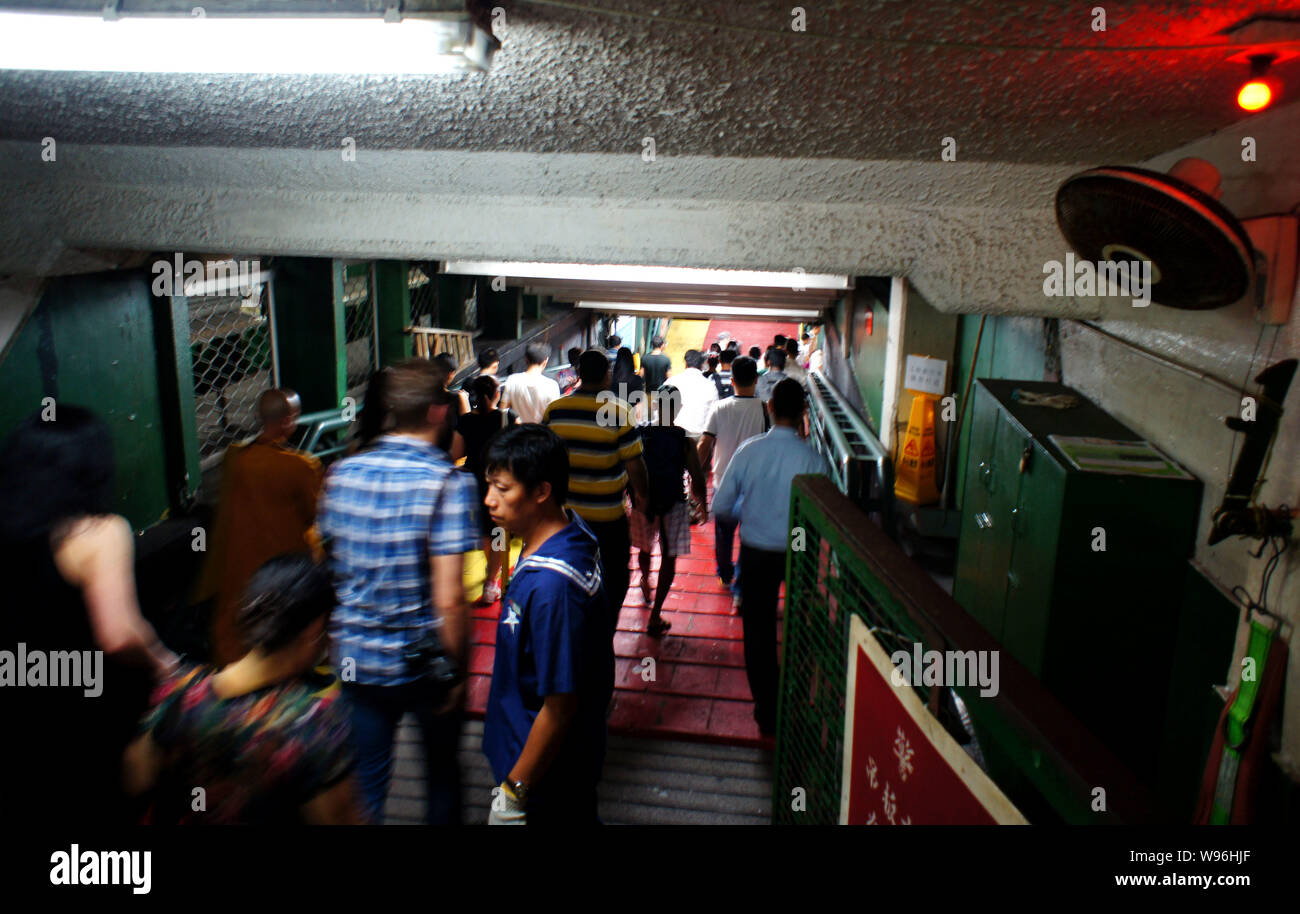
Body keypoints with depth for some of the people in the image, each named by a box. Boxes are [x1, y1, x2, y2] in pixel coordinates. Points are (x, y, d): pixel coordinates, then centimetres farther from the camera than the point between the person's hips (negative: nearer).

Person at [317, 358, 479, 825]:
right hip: (425, 664, -3)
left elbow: (323, 568, 6)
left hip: (355, 659, 4)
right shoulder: (448, 483, -19)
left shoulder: (343, 472, -4)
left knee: (366, 779, 17)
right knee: (442, 770, 21)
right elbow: (448, 599, -23)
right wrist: (460, 669, -9)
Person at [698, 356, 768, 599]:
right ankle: (741, 587, 8)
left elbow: (704, 445, -9)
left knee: (723, 532, 21)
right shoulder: (764, 410, -12)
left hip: (724, 481, 2)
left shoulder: (719, 408, -9)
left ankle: (725, 575, 41)